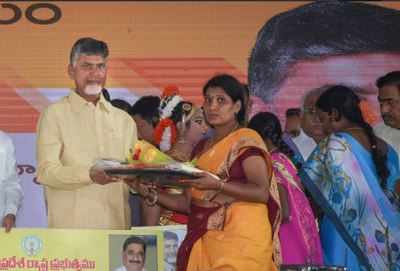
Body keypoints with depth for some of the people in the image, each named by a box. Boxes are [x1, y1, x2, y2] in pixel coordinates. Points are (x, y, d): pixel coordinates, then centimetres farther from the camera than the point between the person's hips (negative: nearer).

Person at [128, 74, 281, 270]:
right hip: (203, 239, 5)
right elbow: (189, 203, 13)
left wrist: (218, 185, -25)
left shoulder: (246, 140, -2)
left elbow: (262, 192, -14)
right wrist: (151, 195, 0)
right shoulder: (201, 148, 16)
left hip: (239, 238, -5)